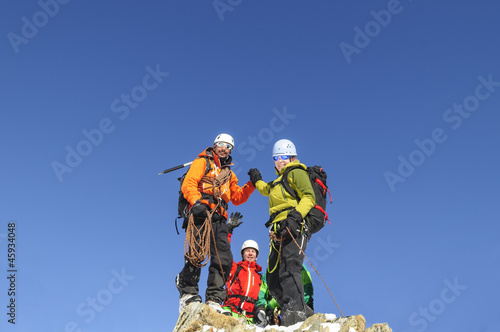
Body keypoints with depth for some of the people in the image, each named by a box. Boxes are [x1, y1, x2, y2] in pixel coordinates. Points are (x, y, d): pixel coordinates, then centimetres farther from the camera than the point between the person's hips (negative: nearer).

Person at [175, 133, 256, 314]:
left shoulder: (229, 174, 32)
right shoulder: (202, 162, 13)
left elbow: (237, 198, 26)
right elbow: (188, 184, -2)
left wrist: (252, 184, 14)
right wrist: (197, 202, -21)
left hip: (219, 219, 6)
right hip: (201, 213, -6)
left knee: (223, 259, -5)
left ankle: (214, 300, -2)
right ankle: (187, 292, -5)